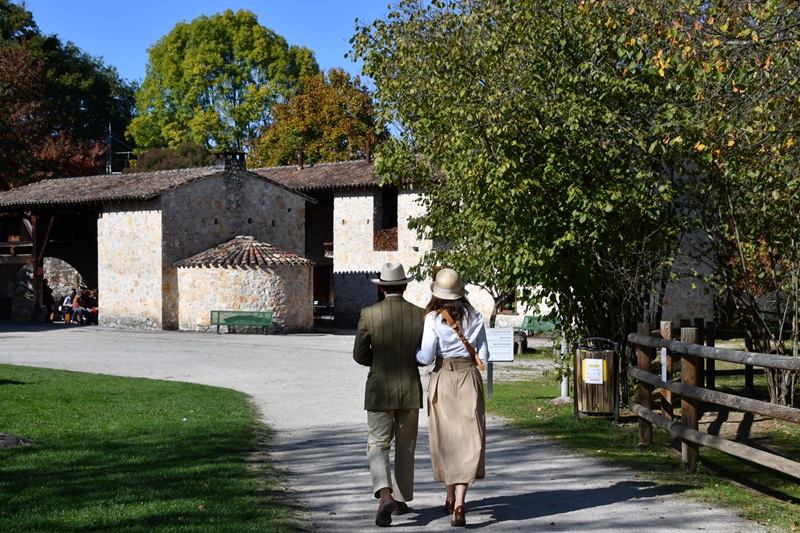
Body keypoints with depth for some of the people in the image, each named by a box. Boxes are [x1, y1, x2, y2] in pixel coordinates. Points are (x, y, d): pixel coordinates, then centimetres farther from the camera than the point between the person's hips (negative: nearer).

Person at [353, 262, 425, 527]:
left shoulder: (369, 314, -10)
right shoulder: (420, 315, -4)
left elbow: (360, 355, -4)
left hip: (380, 391, -2)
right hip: (411, 390, 2)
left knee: (378, 447, 4)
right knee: (405, 448, 16)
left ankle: (385, 495, -18)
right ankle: (400, 500, 25)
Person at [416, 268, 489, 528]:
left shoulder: (434, 318, -7)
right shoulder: (474, 317, 1)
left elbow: (426, 357, -11)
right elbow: (483, 355, 3)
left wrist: (413, 353, 10)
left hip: (443, 378, -1)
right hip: (469, 378, 1)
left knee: (445, 438, 14)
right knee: (468, 440, 0)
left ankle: (450, 499, 27)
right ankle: (459, 504, -13)